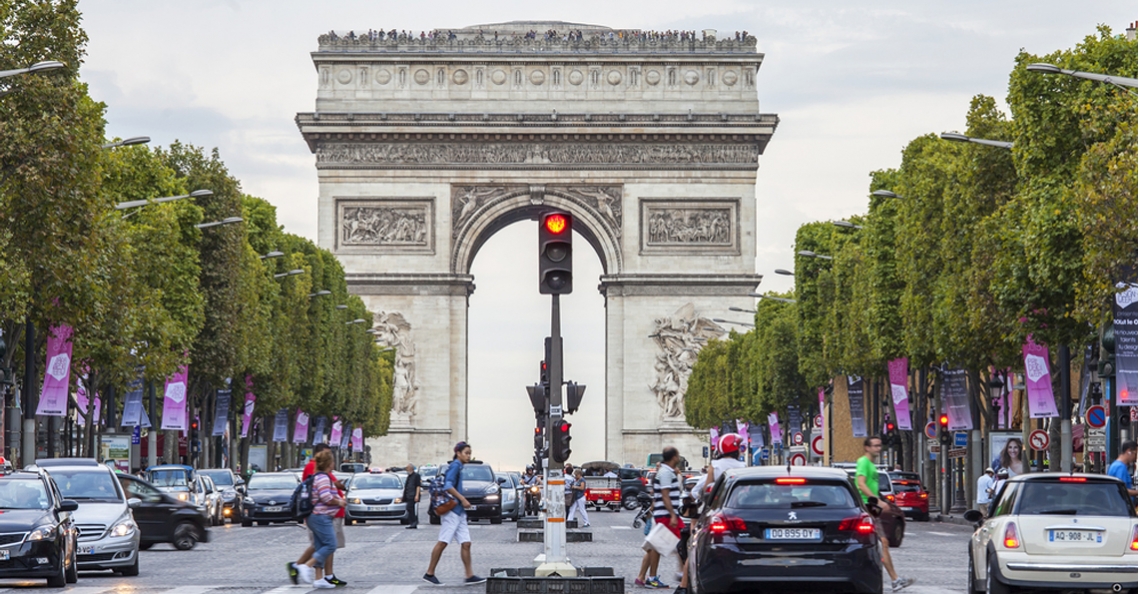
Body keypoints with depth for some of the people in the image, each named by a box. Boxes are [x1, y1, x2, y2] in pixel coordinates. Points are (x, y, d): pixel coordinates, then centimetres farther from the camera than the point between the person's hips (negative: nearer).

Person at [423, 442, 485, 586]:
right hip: (451, 510, -10)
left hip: (459, 512, 10)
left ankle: (469, 575, 0)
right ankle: (429, 573, -2)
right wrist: (462, 499, -19)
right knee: (443, 542, -7)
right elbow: (448, 486, -20)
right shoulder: (455, 465, -10)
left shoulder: (459, 467, 18)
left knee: (466, 543, 3)